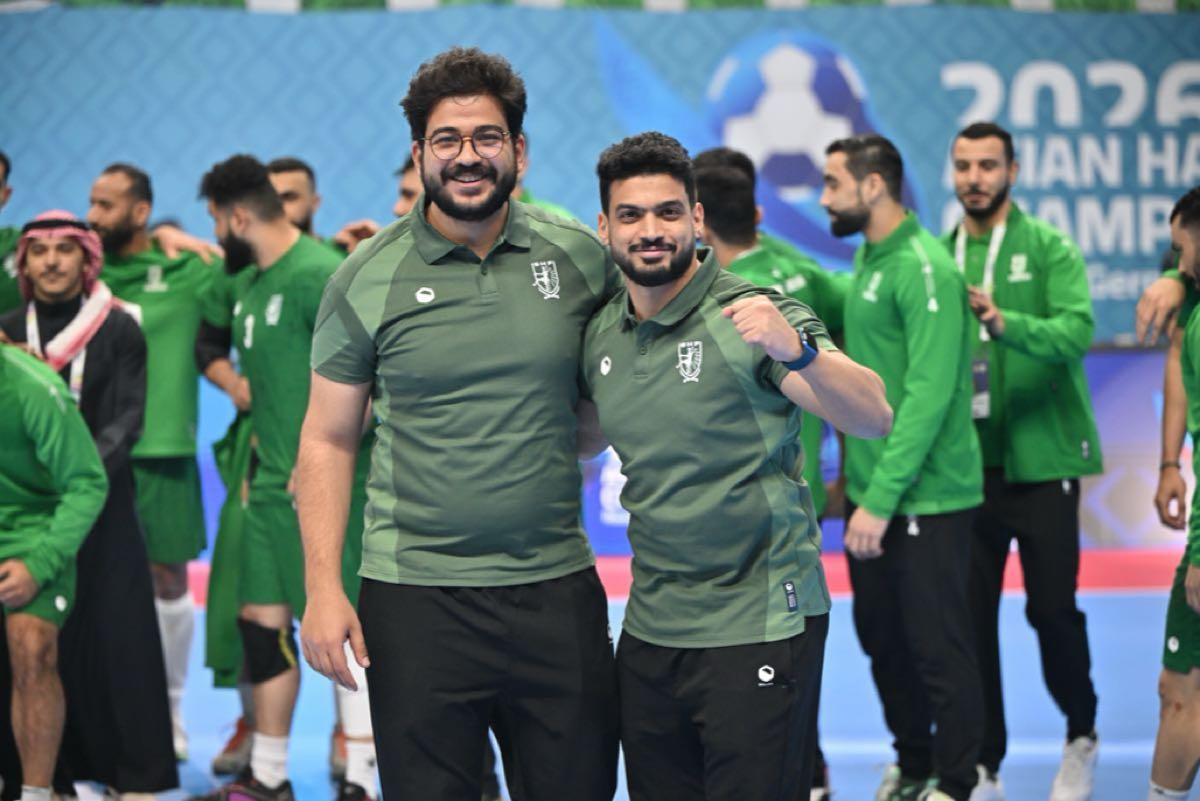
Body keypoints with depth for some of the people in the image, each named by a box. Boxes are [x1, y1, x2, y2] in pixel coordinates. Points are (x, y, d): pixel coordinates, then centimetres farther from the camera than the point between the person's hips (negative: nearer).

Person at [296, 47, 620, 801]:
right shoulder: (368, 279, -2)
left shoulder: (579, 255, 3)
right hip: (415, 597, -2)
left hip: (557, 589, 2)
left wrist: (577, 441, -2)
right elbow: (327, 441, 0)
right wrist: (323, 590, -7)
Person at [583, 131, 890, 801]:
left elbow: (875, 419, -23)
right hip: (650, 629, 6)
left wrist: (797, 350, -39)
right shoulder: (600, 337, 7)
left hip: (758, 626, -6)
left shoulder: (752, 317, -12)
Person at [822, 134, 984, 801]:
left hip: (926, 499, -8)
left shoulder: (924, 269, -17)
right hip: (871, 492, 8)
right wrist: (855, 476, 14)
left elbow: (928, 395, -22)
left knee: (938, 645, 0)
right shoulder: (868, 258, 10)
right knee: (882, 638, 15)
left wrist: (882, 497, -24)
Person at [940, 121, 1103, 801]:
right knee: (971, 614, 5)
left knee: (1053, 607, -1)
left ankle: (1082, 737, 23)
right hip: (967, 462, 3)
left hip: (1040, 457, -3)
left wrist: (1006, 323, -35)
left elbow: (1077, 330, -20)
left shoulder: (1050, 248, -5)